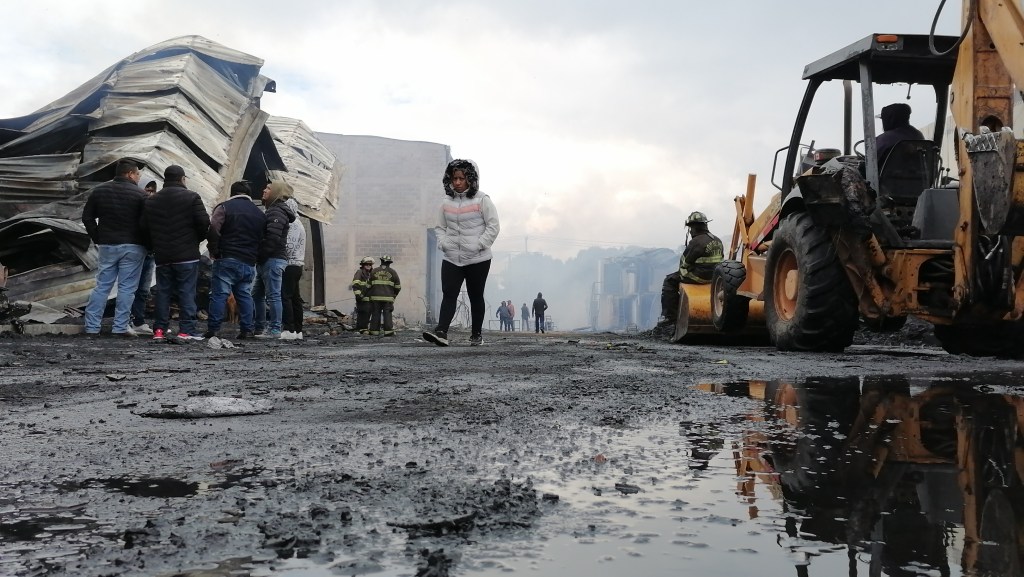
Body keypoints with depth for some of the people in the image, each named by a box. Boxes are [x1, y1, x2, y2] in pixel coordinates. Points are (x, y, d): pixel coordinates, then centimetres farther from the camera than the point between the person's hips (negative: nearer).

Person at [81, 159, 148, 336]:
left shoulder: (99, 191, 8)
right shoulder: (139, 195, -7)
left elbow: (87, 218, 9)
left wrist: (98, 239, 13)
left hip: (107, 246, 5)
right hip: (132, 247, -4)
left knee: (102, 286, 9)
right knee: (127, 288, 0)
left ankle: (91, 326, 7)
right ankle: (120, 326, -1)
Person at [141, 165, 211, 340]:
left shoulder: (151, 200, 11)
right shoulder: (191, 197, -5)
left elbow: (144, 226, 10)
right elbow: (204, 222, -12)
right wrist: (197, 239, 6)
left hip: (162, 255, 4)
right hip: (187, 254, -4)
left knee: (163, 292, 10)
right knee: (187, 292, -3)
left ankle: (160, 329, 10)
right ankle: (186, 330, -6)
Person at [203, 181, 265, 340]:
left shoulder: (225, 207, -1)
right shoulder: (260, 213, 15)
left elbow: (213, 229, -14)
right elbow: (263, 238, 15)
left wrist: (213, 250, -4)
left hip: (227, 259, -4)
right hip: (249, 262, 4)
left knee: (219, 294, -3)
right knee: (245, 295, 11)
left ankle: (212, 330, -5)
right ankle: (247, 330, 8)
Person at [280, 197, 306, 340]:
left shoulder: (293, 225, -11)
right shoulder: (297, 224, 21)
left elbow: (289, 246, -19)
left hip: (291, 265, -10)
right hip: (297, 265, 10)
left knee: (285, 296, -13)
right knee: (295, 298, 10)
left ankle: (289, 330, -17)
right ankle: (298, 330, 12)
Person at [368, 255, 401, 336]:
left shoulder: (373, 271, 7)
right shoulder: (392, 272, 5)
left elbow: (369, 285, 8)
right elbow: (398, 287, 7)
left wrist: (370, 294, 19)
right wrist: (394, 295, 21)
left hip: (375, 297, 1)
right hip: (388, 297, -1)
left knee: (376, 314, 5)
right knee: (387, 314, -2)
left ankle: (374, 331, 8)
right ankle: (388, 331, -6)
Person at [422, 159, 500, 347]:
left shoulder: (482, 200, -5)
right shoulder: (447, 202, 7)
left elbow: (493, 226, -6)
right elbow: (440, 227, 17)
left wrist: (478, 245, -15)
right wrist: (443, 243, -2)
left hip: (478, 259, -3)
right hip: (451, 259, 3)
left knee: (476, 296, 8)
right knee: (448, 294, -10)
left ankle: (477, 334, 20)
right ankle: (441, 332, -21)